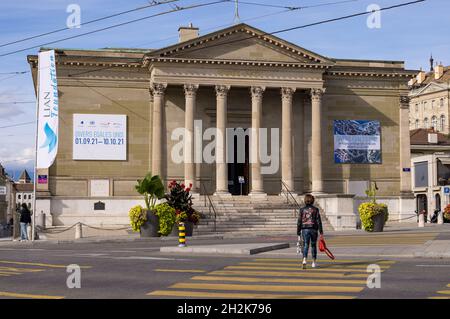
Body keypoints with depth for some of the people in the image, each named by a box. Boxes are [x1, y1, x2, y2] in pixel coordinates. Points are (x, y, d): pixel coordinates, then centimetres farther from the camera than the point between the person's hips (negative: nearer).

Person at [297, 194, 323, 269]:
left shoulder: (302, 210, 1)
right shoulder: (315, 209, -1)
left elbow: (299, 221, 1)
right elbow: (318, 221, -4)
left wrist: (298, 232, 7)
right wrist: (321, 232, -1)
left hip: (305, 229, 0)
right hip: (313, 229, 0)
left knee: (306, 245, -4)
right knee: (313, 245, 14)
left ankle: (304, 260, -26)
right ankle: (314, 262, 21)